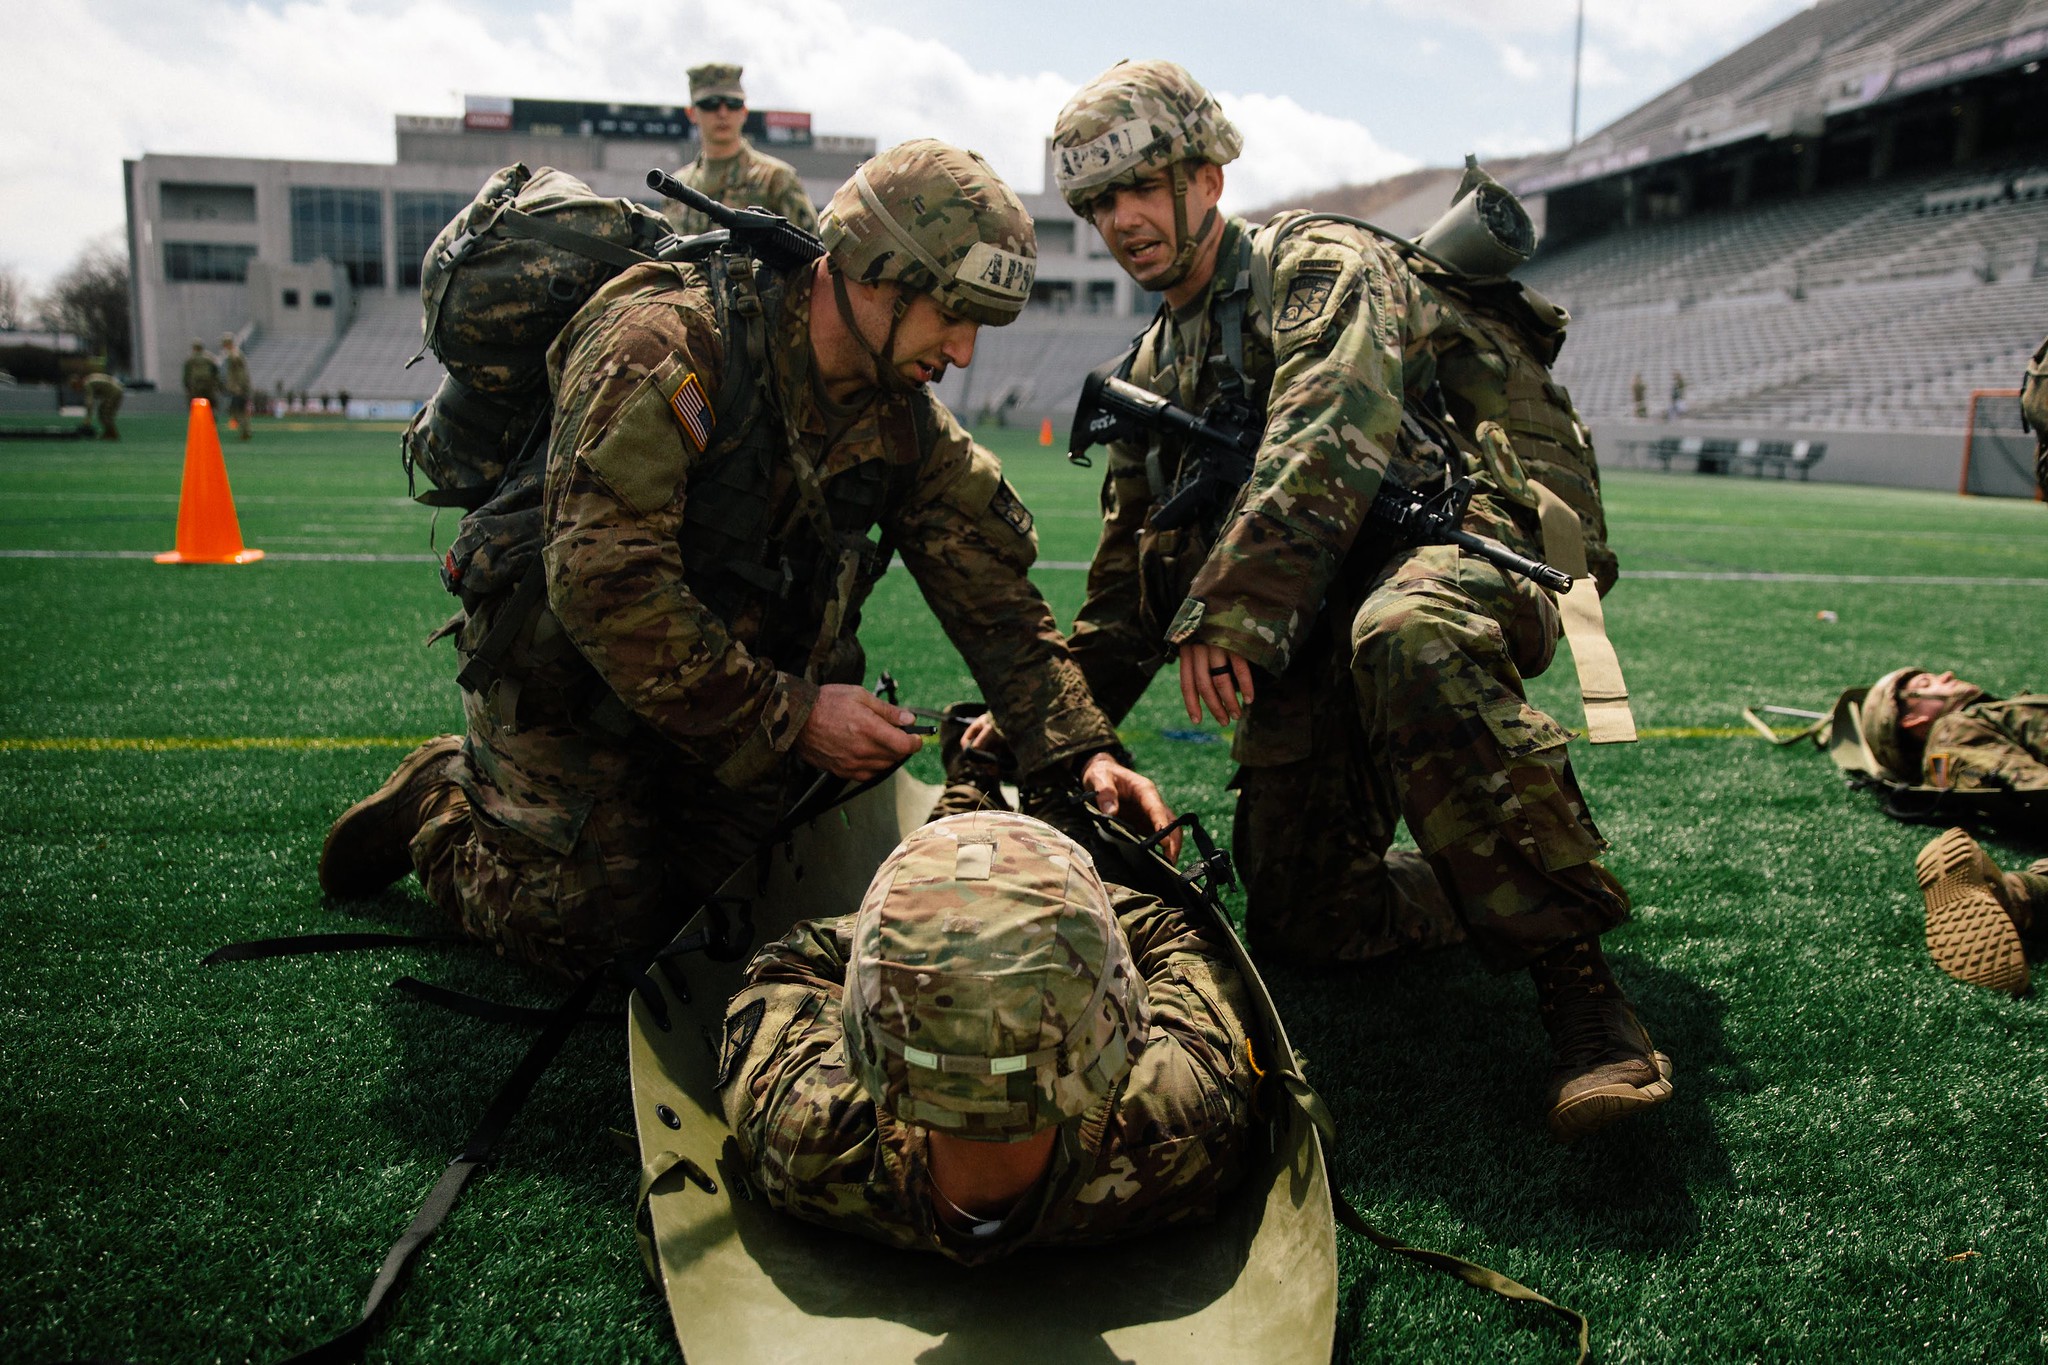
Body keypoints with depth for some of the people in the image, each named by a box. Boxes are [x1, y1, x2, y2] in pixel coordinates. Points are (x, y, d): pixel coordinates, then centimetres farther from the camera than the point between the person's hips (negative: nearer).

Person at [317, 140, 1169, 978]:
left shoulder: (905, 420, -6)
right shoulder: (665, 348, -28)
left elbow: (993, 594, -5)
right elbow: (604, 583, -34)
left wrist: (1079, 749, -17)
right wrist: (789, 717, -31)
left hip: (746, 699, 6)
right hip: (577, 683, -6)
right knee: (599, 933, -4)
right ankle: (443, 804, 22)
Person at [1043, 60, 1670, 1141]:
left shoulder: (1318, 265, 0)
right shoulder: (1151, 373, 22)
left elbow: (1328, 434, -23)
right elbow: (1127, 589, 26)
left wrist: (1228, 605, -32)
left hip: (1440, 550, -7)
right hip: (1299, 648, 8)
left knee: (1404, 637, -43)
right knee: (1300, 925, 2)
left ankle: (1576, 981, -35)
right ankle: (1503, 891, 26)